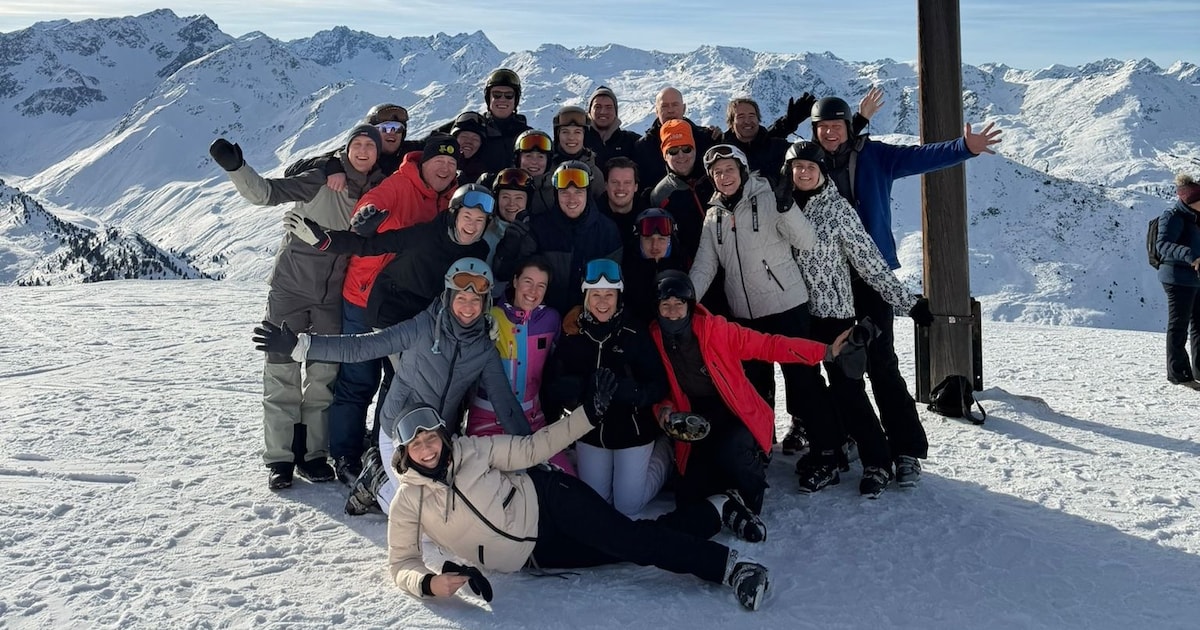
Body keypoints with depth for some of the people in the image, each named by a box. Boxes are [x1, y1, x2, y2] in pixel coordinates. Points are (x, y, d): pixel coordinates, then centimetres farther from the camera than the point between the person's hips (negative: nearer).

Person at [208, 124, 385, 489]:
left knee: (324, 374, 6)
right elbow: (266, 192, -18)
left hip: (334, 295, 3)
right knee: (282, 371, -2)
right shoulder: (322, 180, -11)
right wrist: (235, 167, -33)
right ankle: (279, 458, 5)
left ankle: (313, 453, 16)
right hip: (291, 285, -3)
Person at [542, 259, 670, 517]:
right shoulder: (572, 334, -7)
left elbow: (658, 385, -14)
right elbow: (552, 385, -6)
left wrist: (633, 392, -34)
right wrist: (569, 389, -28)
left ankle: (663, 451, 28)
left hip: (632, 430, -3)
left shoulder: (634, 333, -15)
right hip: (590, 430, 4)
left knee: (628, 506, 5)